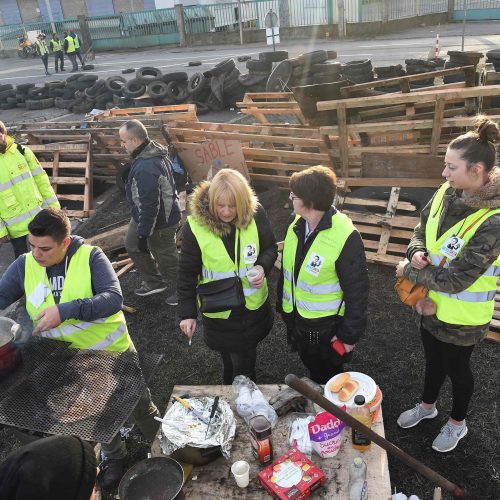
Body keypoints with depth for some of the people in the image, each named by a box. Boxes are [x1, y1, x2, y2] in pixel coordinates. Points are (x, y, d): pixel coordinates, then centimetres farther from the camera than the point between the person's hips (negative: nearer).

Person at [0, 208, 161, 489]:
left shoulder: (91, 257, -22)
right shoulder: (24, 265, -11)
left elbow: (114, 298, -32)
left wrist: (65, 310, -41)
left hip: (113, 351, -3)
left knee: (140, 406, 15)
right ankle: (115, 458, 52)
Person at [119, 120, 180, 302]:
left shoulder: (145, 168, -34)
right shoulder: (156, 153, 0)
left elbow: (149, 206, -32)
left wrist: (143, 234, -22)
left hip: (159, 222, -11)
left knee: (166, 257, 8)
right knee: (132, 245, 24)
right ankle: (154, 282, 38)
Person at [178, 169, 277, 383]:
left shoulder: (255, 215, -15)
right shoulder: (195, 226, -20)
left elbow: (270, 248, 2)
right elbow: (187, 273, -10)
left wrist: (263, 266, -20)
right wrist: (187, 313, -7)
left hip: (254, 306, 2)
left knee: (246, 360, 22)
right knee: (231, 361, 13)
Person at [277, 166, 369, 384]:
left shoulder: (345, 237, -28)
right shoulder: (297, 223, -8)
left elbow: (357, 290, -20)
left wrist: (349, 333, -14)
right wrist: (282, 305, 13)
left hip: (326, 325, -6)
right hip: (296, 317, 6)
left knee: (329, 376, 19)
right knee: (311, 367, 29)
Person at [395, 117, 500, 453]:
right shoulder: (447, 193, -10)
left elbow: (455, 279, -30)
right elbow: (421, 230, 5)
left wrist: (408, 271, -19)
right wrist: (417, 253, -16)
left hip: (462, 315, -6)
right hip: (432, 302, 6)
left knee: (457, 368, 19)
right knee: (433, 358, 27)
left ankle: (458, 423, 48)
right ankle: (428, 406, 55)